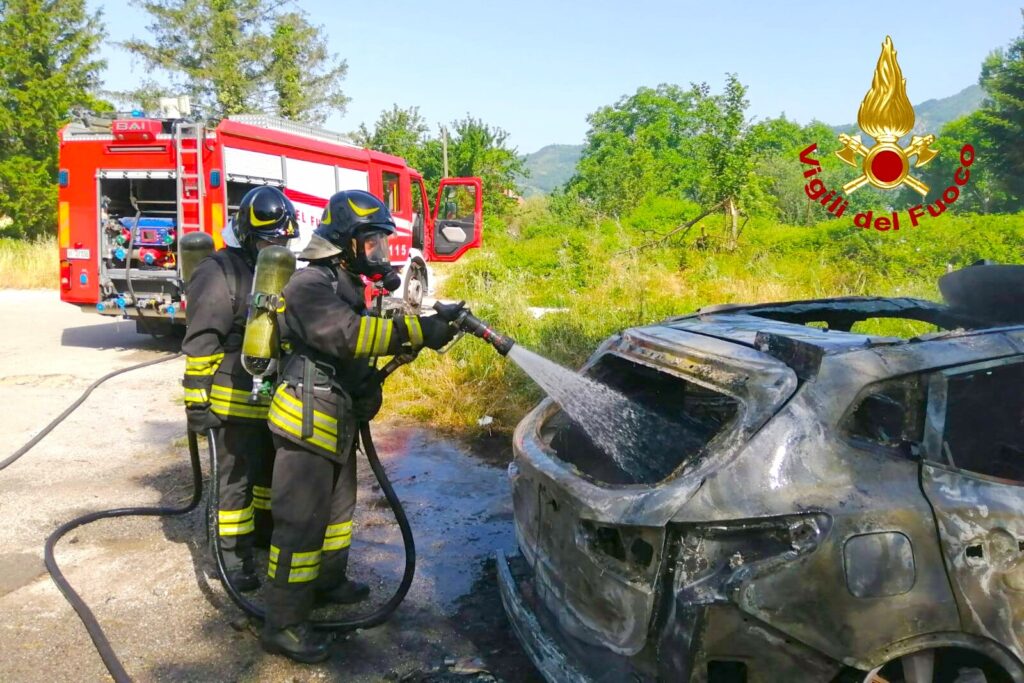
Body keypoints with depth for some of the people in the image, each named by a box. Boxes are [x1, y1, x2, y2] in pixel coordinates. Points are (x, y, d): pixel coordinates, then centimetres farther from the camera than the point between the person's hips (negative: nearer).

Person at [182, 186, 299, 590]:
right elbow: (200, 344, -17)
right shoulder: (219, 273, -14)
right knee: (237, 478, 3)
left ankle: (264, 528, 40)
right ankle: (235, 554, 15)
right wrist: (197, 402, -18)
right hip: (236, 401, -8)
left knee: (272, 470, 21)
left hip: (277, 399, 8)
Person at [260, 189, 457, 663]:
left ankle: (328, 582, 42)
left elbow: (369, 337, 14)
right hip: (307, 423, -10)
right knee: (301, 523, -6)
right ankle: (283, 625, 3)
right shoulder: (310, 285, -19)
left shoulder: (346, 283, 14)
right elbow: (348, 336, -35)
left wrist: (426, 330, 0)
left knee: (338, 506, 23)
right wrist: (417, 330, -38)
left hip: (338, 420, 10)